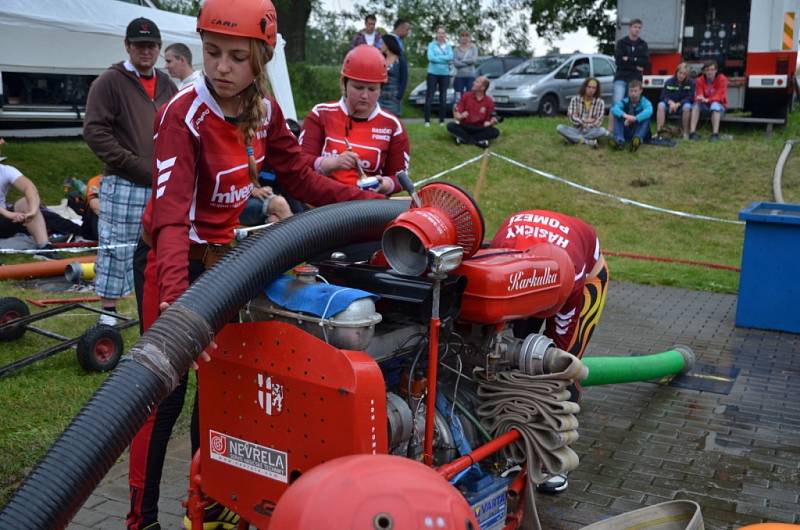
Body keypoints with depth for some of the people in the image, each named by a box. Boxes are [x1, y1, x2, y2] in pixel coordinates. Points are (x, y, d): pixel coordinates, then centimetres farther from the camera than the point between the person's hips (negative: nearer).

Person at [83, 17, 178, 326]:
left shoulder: (167, 86, 15)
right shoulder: (110, 82, -3)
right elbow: (95, 131, -10)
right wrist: (136, 166, -14)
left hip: (164, 186, 6)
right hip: (123, 185, -5)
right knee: (116, 249, -3)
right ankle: (108, 312, 7)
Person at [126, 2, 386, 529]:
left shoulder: (264, 108, -5)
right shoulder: (184, 115, -25)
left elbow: (299, 176, 4)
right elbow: (171, 214, -36)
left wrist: (372, 202, -2)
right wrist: (174, 299, -51)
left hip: (225, 255, 7)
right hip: (179, 260, -6)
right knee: (164, 391, -1)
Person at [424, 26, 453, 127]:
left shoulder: (448, 46, 9)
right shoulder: (431, 45, 1)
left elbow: (451, 57, -8)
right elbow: (430, 57, -14)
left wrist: (437, 58, -15)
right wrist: (445, 60, -13)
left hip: (445, 74, 3)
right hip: (433, 73, -3)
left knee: (443, 97, 5)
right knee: (429, 96, -5)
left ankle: (442, 120, 11)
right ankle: (427, 120, -3)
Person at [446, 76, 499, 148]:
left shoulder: (489, 101, -2)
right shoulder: (466, 96, 1)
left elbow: (493, 118, 0)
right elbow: (456, 113, 0)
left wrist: (490, 122, -24)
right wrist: (460, 116, -23)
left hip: (480, 129, 0)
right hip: (465, 127, 1)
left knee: (495, 132, -28)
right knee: (450, 126, -28)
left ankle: (464, 138, -30)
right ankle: (478, 141, -33)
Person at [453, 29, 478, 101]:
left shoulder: (473, 47, 6)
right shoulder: (456, 49, 5)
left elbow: (474, 59, -9)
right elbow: (455, 63, -8)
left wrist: (462, 60, -4)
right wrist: (468, 62, -8)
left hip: (471, 76, 0)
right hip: (459, 76, 0)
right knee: (459, 98, -2)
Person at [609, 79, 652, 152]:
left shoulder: (645, 102, -6)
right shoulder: (625, 101, 0)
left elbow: (649, 111, -30)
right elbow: (614, 109, -22)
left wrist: (634, 118, -43)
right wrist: (625, 115, -40)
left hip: (640, 132, -2)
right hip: (626, 134, 2)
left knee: (646, 118, -26)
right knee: (617, 116, -17)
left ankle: (638, 138, -51)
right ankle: (619, 140, -39)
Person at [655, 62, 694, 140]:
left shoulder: (690, 83, -6)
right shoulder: (669, 82, -3)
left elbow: (690, 97, -13)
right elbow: (663, 96, -8)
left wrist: (678, 104, -26)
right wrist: (670, 102, -30)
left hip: (683, 105, -2)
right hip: (670, 104, 2)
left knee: (687, 106, -36)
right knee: (661, 105, -29)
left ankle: (685, 132, -24)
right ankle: (659, 131, -35)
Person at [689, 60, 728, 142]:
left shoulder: (721, 79, -11)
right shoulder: (700, 80, -3)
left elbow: (720, 96, -19)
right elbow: (698, 95, -10)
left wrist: (707, 100, -36)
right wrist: (700, 98, -36)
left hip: (719, 105, -3)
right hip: (706, 107, 3)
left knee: (715, 105, -35)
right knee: (696, 104, -27)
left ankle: (715, 134, -42)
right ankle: (692, 132, -35)